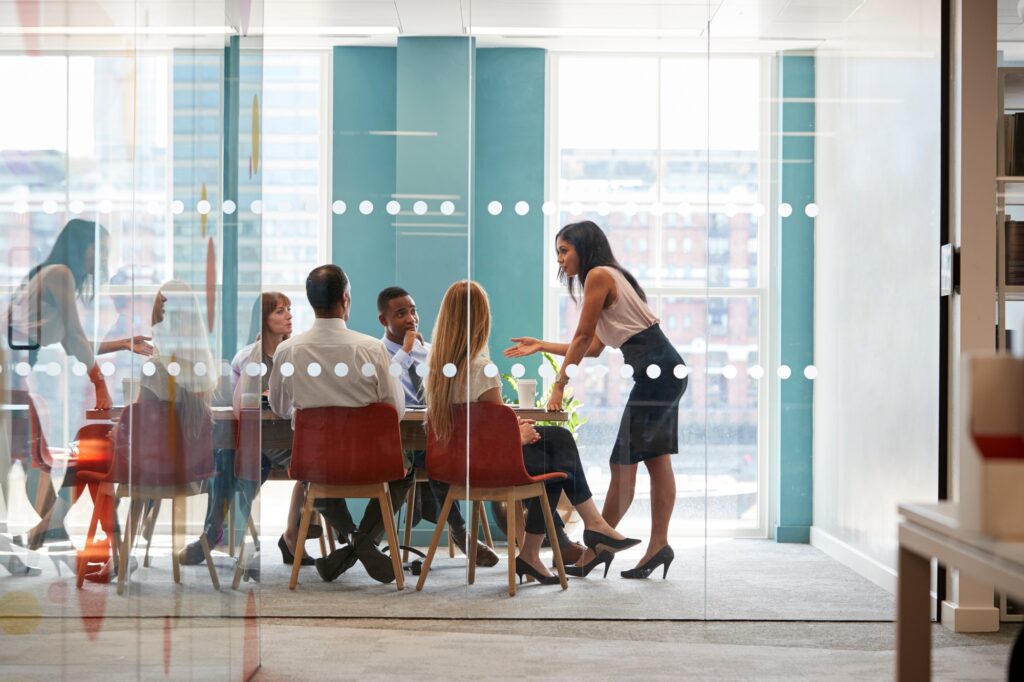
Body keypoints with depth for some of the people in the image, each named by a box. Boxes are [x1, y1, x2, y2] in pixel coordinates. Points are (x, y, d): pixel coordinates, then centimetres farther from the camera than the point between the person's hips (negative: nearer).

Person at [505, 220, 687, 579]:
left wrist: (559, 385, -2)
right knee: (655, 458, 9)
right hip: (665, 372, 10)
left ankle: (595, 547, 0)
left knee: (624, 461, -5)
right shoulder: (607, 278, 21)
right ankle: (658, 545, 12)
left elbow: (582, 337, -8)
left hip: (657, 371, -10)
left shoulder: (599, 275, -8)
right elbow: (593, 347, 21)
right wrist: (542, 346, 25)